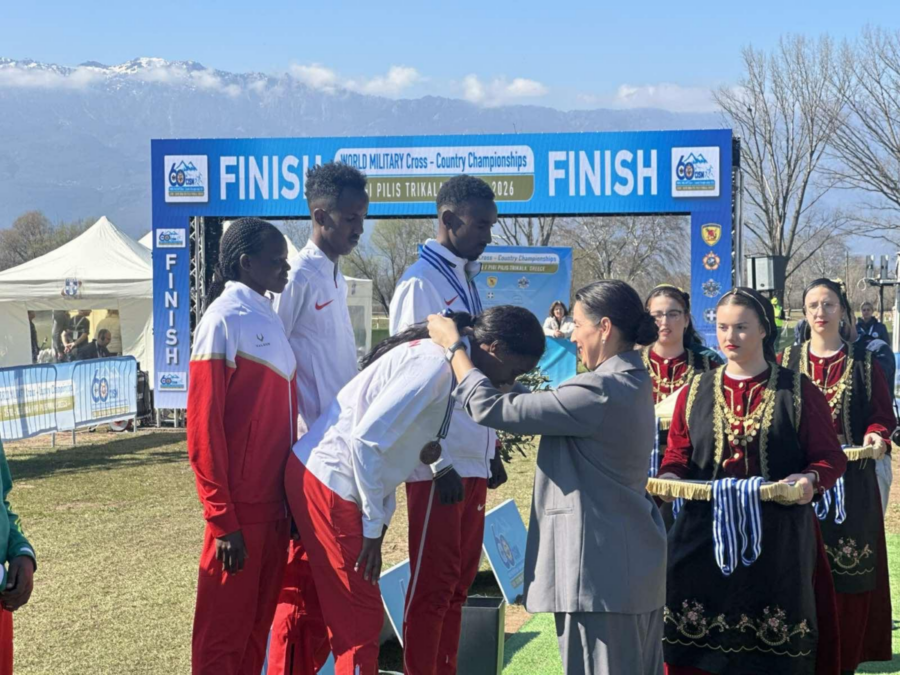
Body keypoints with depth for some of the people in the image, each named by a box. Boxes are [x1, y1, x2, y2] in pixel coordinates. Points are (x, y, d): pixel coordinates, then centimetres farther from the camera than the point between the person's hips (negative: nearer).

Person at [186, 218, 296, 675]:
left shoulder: (269, 319, 13)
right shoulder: (224, 320, -12)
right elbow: (203, 429, -15)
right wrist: (223, 521, -17)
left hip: (274, 504, 8)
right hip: (240, 509, -8)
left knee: (258, 624, 15)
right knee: (224, 632, 3)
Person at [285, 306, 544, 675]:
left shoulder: (443, 361, 11)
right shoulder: (435, 364, -20)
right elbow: (366, 440, -24)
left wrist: (381, 518, 7)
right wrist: (374, 526, -16)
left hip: (331, 480, 10)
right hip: (329, 482, -10)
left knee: (352, 616, 15)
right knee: (359, 620, -4)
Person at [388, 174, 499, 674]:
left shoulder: (468, 282, 14)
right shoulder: (421, 284, -12)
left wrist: (492, 450, 17)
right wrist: (440, 465, -16)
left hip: (473, 461, 8)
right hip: (440, 466, -8)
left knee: (460, 582, 14)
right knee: (433, 586, 0)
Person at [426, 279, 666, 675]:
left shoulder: (599, 393, -21)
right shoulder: (631, 382, 11)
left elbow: (490, 408, -19)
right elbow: (545, 409, 19)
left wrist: (452, 345, -5)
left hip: (600, 569, -10)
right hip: (632, 565, 10)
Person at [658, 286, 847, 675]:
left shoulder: (798, 391, 3)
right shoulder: (695, 393, 11)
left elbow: (831, 456, 2)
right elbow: (677, 455, 13)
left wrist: (812, 478, -19)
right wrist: (667, 479, -8)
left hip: (778, 537, -2)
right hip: (705, 536, 2)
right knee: (699, 642, 0)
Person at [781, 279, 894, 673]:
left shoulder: (863, 363, 5)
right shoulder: (786, 362, 7)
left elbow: (884, 416, 4)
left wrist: (877, 435, -16)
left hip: (851, 481, -1)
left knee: (850, 564, 0)